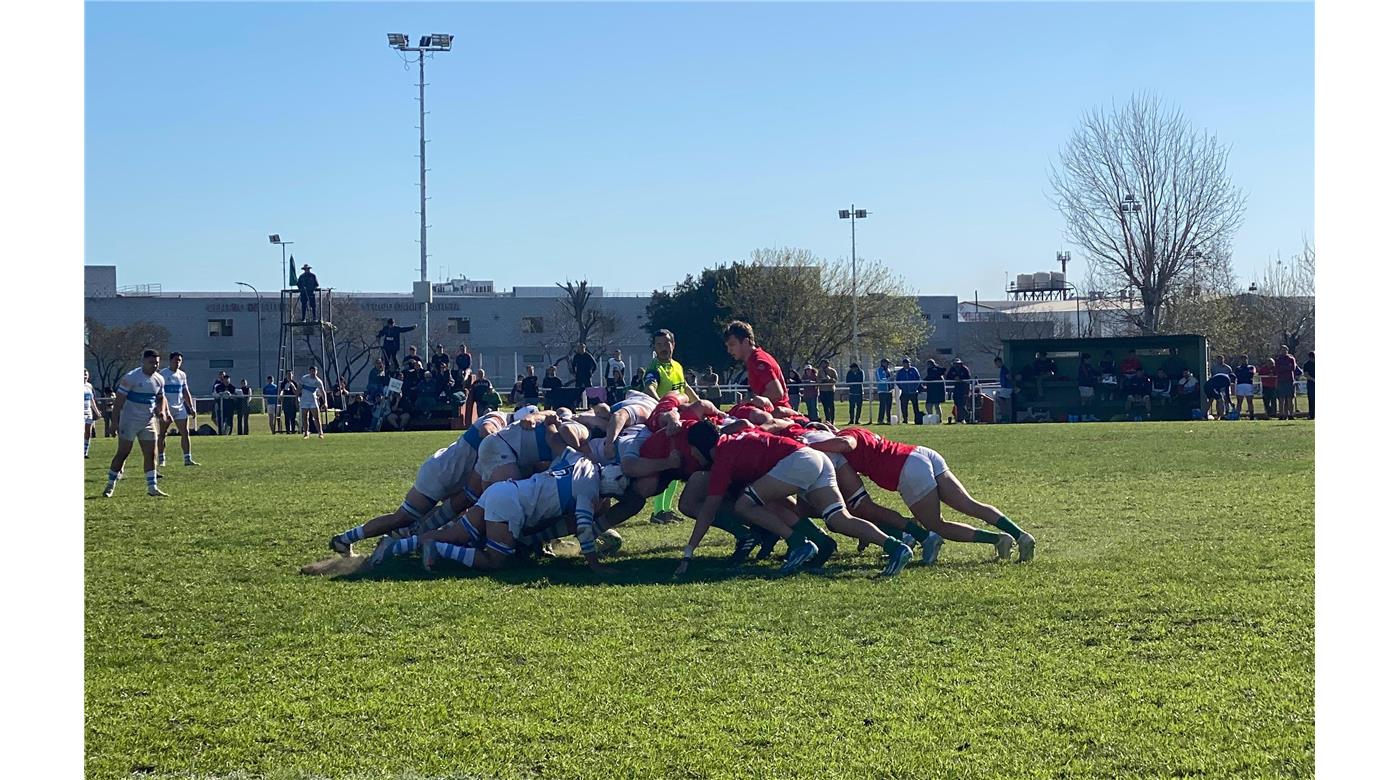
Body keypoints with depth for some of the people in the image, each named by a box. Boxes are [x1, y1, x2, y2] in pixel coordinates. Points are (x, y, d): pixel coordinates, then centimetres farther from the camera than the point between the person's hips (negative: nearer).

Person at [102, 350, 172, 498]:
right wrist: (115, 422, -16)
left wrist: (161, 412, 0)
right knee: (122, 453, -2)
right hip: (129, 422, -6)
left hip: (148, 423, 6)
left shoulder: (159, 380, 5)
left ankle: (152, 488, 6)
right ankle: (110, 486, 9)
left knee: (151, 454, 2)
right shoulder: (130, 377, -15)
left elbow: (161, 398, 21)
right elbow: (119, 400, -13)